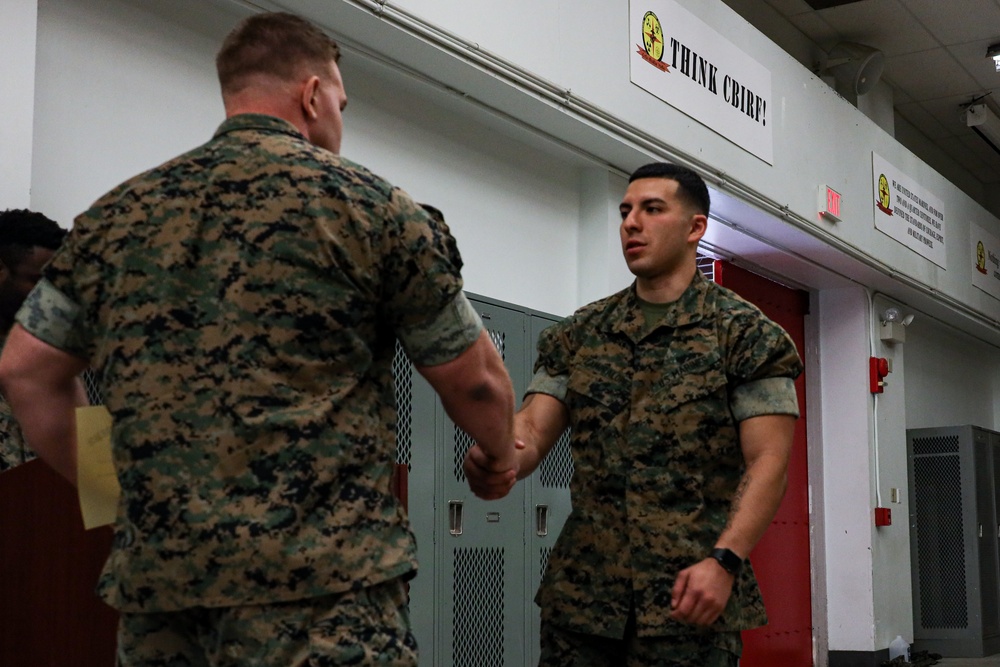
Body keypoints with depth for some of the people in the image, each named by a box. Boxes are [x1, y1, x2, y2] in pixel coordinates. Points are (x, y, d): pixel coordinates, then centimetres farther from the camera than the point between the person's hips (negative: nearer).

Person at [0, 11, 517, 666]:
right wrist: (502, 456, 24)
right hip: (320, 587, -5)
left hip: (153, 577, 5)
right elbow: (474, 382, 4)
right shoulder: (364, 201, -1)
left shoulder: (119, 212, 11)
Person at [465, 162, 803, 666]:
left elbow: (768, 463, -6)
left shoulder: (745, 335, 0)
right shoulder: (577, 334, 12)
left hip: (690, 597, -3)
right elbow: (533, 427, 4)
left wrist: (724, 561, -19)